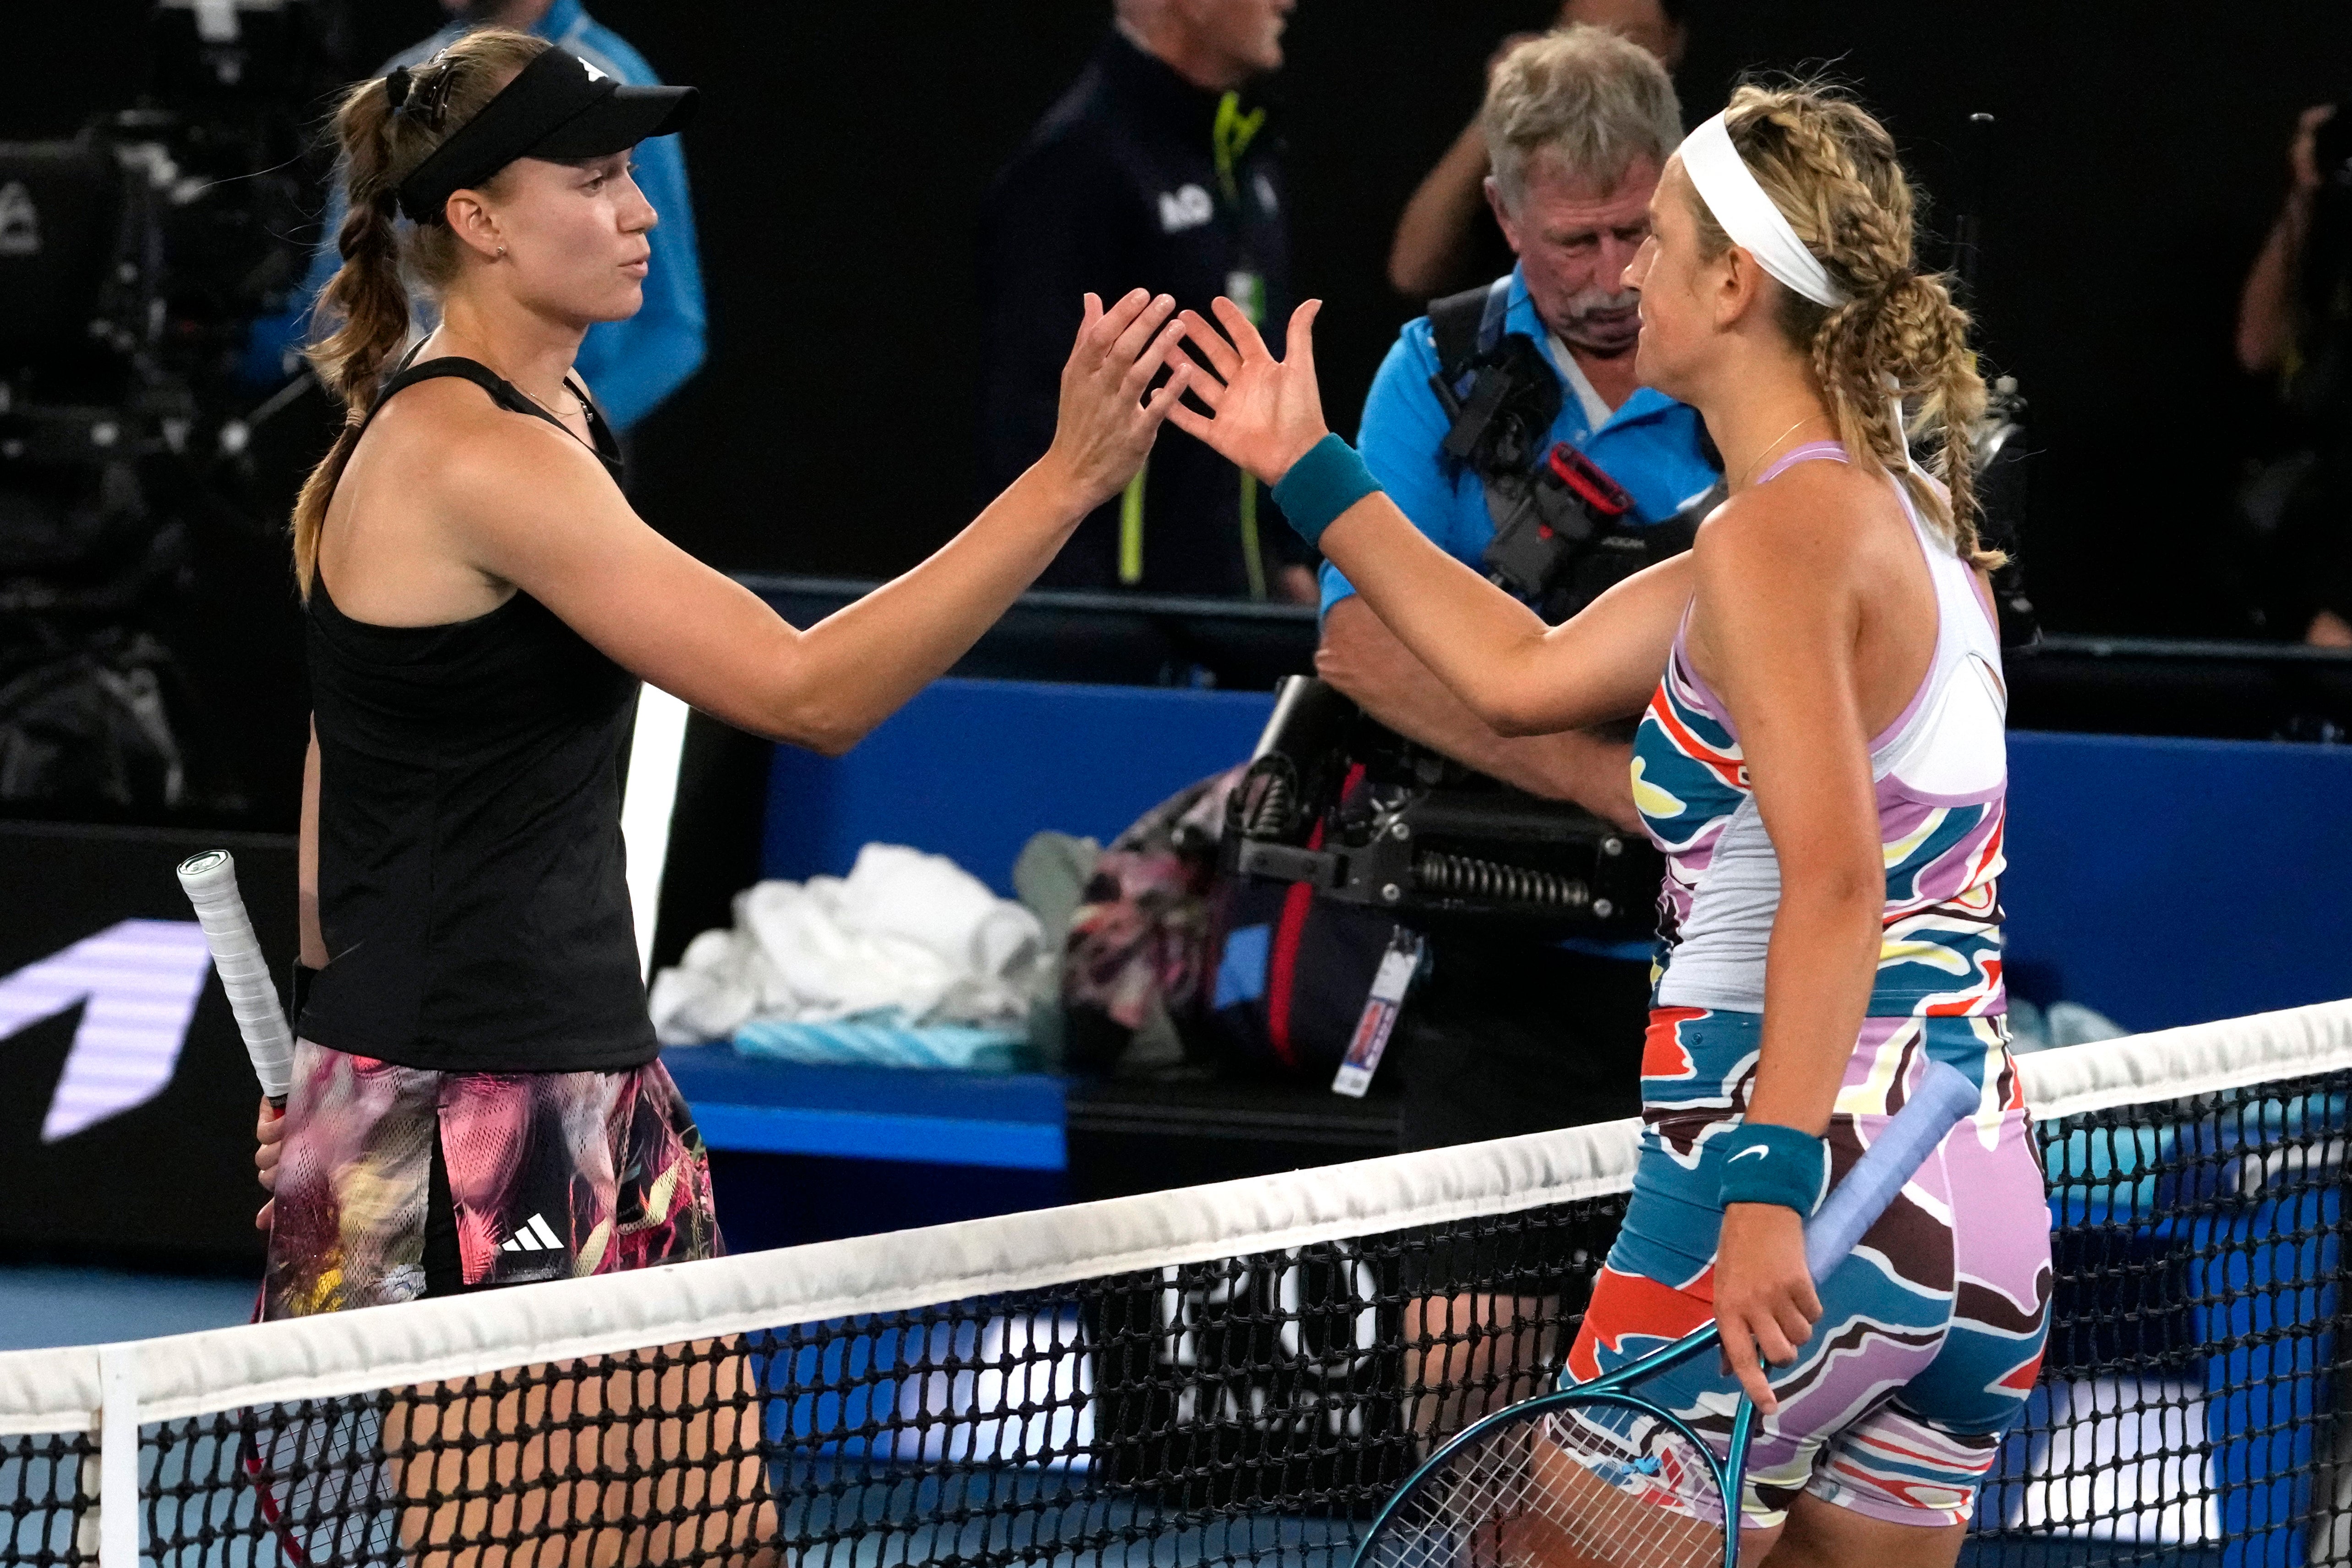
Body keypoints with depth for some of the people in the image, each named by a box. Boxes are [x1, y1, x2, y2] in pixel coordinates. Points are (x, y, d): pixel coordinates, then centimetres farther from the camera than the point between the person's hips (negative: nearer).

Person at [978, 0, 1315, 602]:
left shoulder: (1249, 154, 15)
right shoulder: (1079, 157, -13)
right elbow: (1030, 415, -17)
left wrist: (1290, 557, 19)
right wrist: (1075, 604, -21)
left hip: (1249, 582, 8)